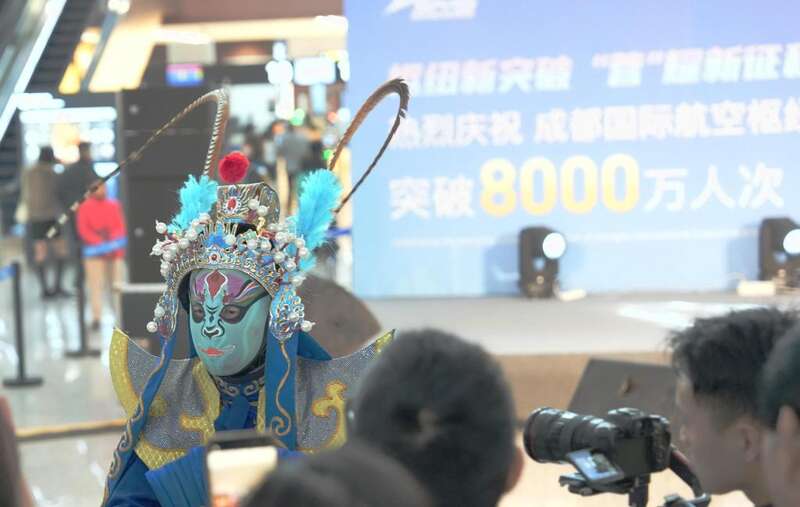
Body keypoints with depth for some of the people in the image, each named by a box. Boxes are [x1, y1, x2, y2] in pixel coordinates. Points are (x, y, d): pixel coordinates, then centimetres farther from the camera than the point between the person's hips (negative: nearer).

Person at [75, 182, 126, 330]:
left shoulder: (114, 205, 12)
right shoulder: (85, 207, 3)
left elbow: (121, 227, 8)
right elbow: (83, 230, -3)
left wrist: (114, 242, -9)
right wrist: (100, 244, -12)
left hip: (114, 250, 3)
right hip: (94, 251, -3)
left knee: (117, 283, -2)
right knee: (96, 284, -9)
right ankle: (96, 317, -9)